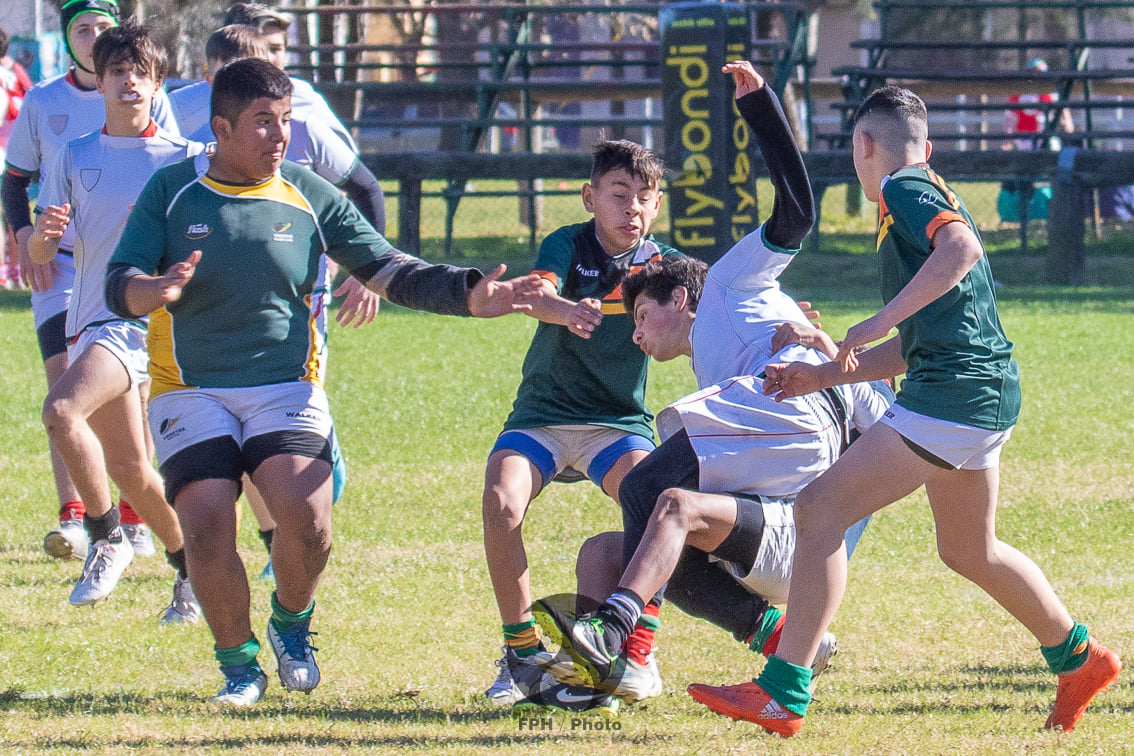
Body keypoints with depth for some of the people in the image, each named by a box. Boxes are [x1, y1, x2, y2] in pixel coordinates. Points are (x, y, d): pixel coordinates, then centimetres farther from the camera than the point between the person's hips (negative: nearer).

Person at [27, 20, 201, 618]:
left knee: (61, 410, -28)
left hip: (151, 316, -5)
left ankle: (107, 538, -13)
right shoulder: (74, 159, 11)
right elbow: (38, 254, 9)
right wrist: (43, 233, -14)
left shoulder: (183, 158, 1)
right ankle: (191, 568, 27)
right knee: (128, 468, 8)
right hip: (92, 319, 5)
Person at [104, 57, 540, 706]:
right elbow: (119, 287, -3)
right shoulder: (171, 191, 2)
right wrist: (157, 290, -27)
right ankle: (239, 664, 5)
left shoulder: (308, 195, 6)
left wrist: (469, 294, -9)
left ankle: (292, 625, 9)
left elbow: (390, 270, 6)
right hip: (192, 392, -1)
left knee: (306, 514, -23)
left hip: (287, 390, 1)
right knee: (207, 527, -20)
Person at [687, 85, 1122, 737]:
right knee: (969, 551, 27)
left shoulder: (905, 189, -5)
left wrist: (880, 320, -26)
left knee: (821, 511, -11)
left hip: (953, 393, -10)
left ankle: (782, 695, -15)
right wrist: (827, 374, 24)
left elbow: (961, 248, -27)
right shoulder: (931, 194, 25)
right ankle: (1080, 659, 38)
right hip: (987, 392, 10)